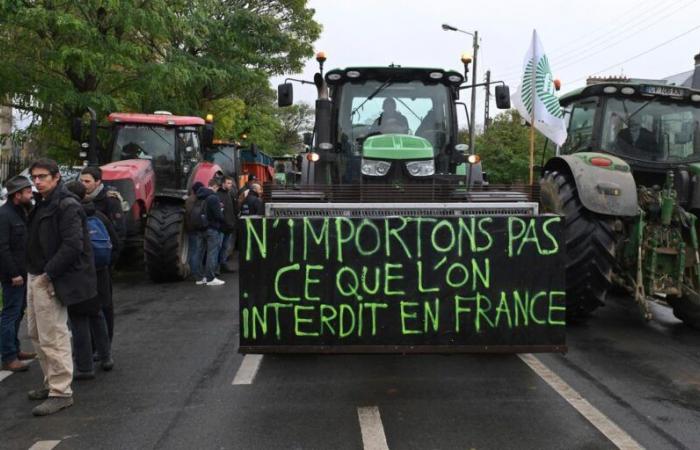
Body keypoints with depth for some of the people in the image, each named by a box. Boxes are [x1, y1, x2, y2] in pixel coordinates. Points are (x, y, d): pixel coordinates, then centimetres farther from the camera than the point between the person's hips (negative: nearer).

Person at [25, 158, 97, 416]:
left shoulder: (67, 206, -14)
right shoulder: (43, 204, 15)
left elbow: (73, 245, -23)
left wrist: (49, 273, -21)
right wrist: (34, 273, 10)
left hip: (51, 281, -10)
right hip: (36, 278, 10)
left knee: (53, 337, -7)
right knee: (36, 333, 18)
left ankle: (61, 392, 1)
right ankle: (52, 383, 30)